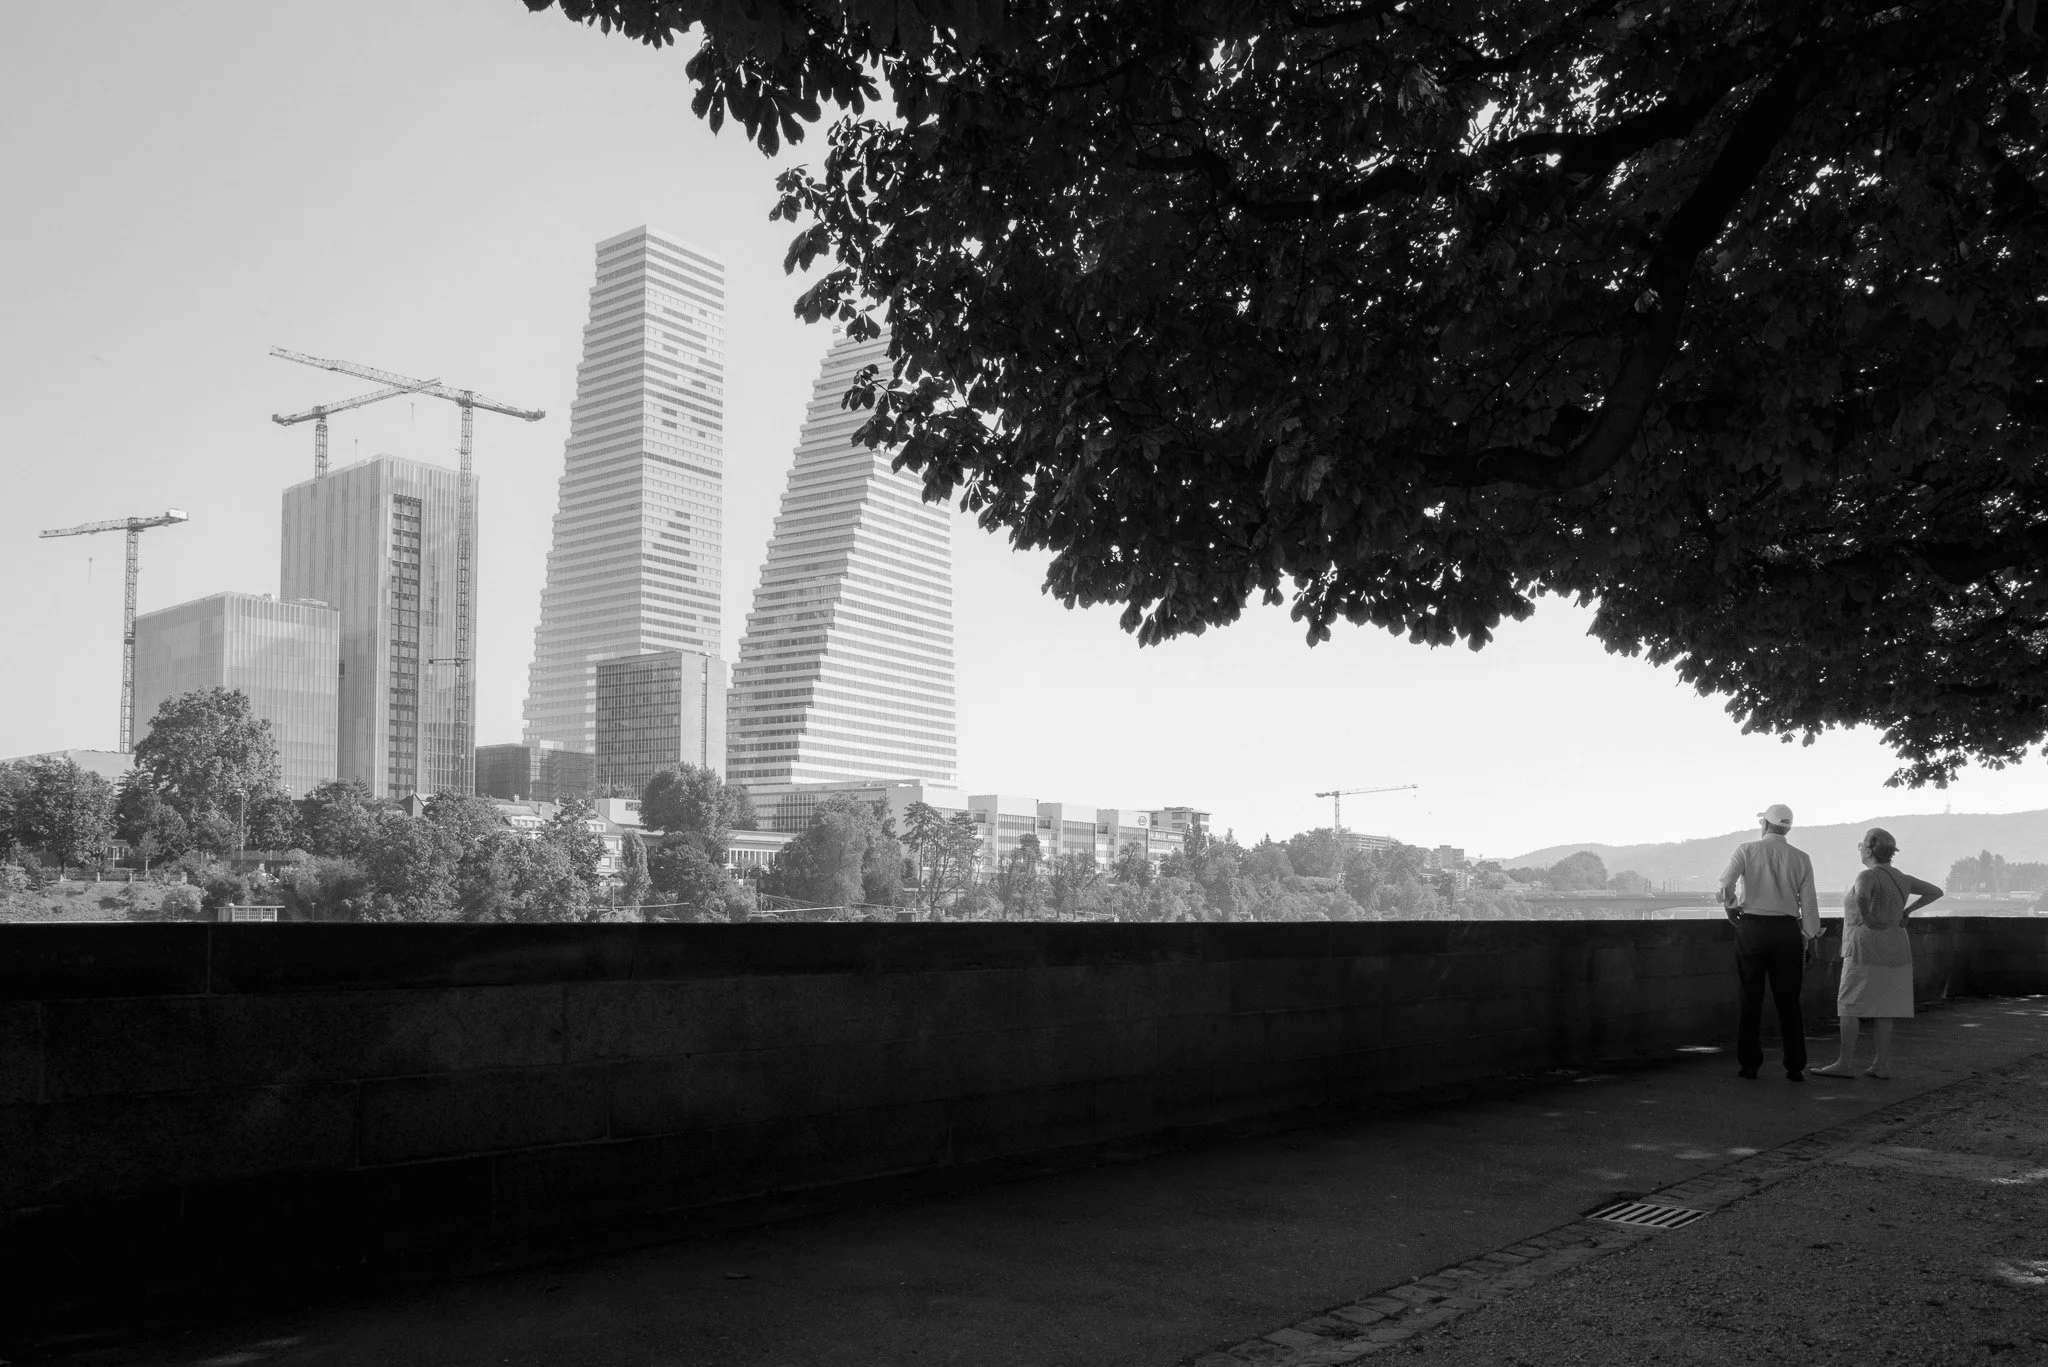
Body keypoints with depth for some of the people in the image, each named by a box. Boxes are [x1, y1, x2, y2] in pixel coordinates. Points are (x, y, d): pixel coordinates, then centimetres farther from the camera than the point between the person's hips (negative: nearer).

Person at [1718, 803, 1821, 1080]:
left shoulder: (1747, 850, 0)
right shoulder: (1801, 858, 6)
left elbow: (1725, 883, -15)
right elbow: (1809, 902, 3)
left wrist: (1731, 905, 2)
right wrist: (1812, 937, 9)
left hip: (1751, 927, -1)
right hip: (1787, 930, 1)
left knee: (1751, 998, 6)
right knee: (1788, 1001, 7)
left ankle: (1749, 1064, 8)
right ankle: (1795, 1066, 7)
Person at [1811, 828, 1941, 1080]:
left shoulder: (1868, 876, -14)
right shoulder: (1900, 878, 9)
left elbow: (1861, 896, -37)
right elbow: (1936, 891, 20)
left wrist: (1866, 918, -21)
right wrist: (1907, 910, 14)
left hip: (1867, 949, -8)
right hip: (1895, 950, 8)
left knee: (1849, 1005, -3)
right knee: (1882, 1008, 9)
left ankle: (1846, 1063, -5)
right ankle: (1882, 1064, 8)